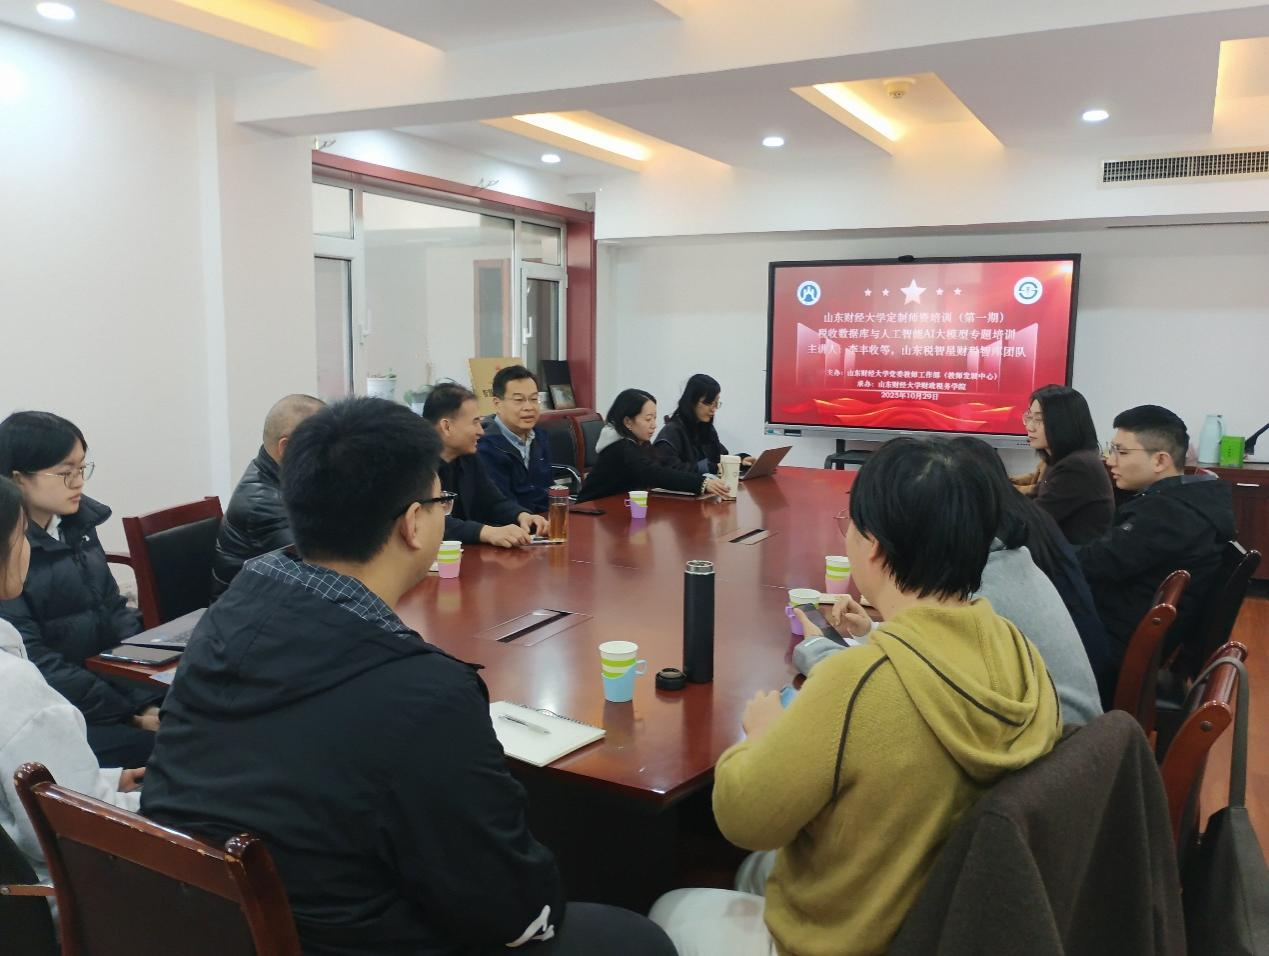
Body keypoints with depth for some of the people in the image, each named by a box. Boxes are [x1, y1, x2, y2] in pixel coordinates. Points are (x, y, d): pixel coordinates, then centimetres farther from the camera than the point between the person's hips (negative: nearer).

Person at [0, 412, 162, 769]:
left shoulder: (79, 522, 7)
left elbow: (114, 612, 8)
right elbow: (34, 661, -17)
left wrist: (149, 699, -5)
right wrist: (132, 713, -18)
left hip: (109, 680, 6)